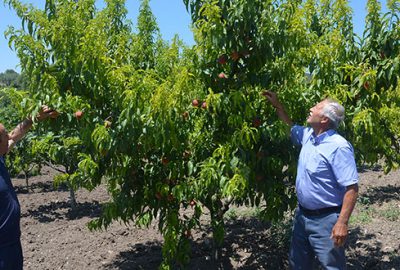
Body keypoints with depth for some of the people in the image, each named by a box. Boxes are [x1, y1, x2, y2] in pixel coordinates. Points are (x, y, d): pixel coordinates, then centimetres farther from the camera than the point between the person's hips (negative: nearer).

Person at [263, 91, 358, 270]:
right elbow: (290, 127, 26)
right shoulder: (308, 135, 2)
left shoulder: (339, 147, -23)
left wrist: (342, 223, -28)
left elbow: (351, 188, -24)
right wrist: (277, 105, 21)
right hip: (302, 215, 9)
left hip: (325, 219, -8)